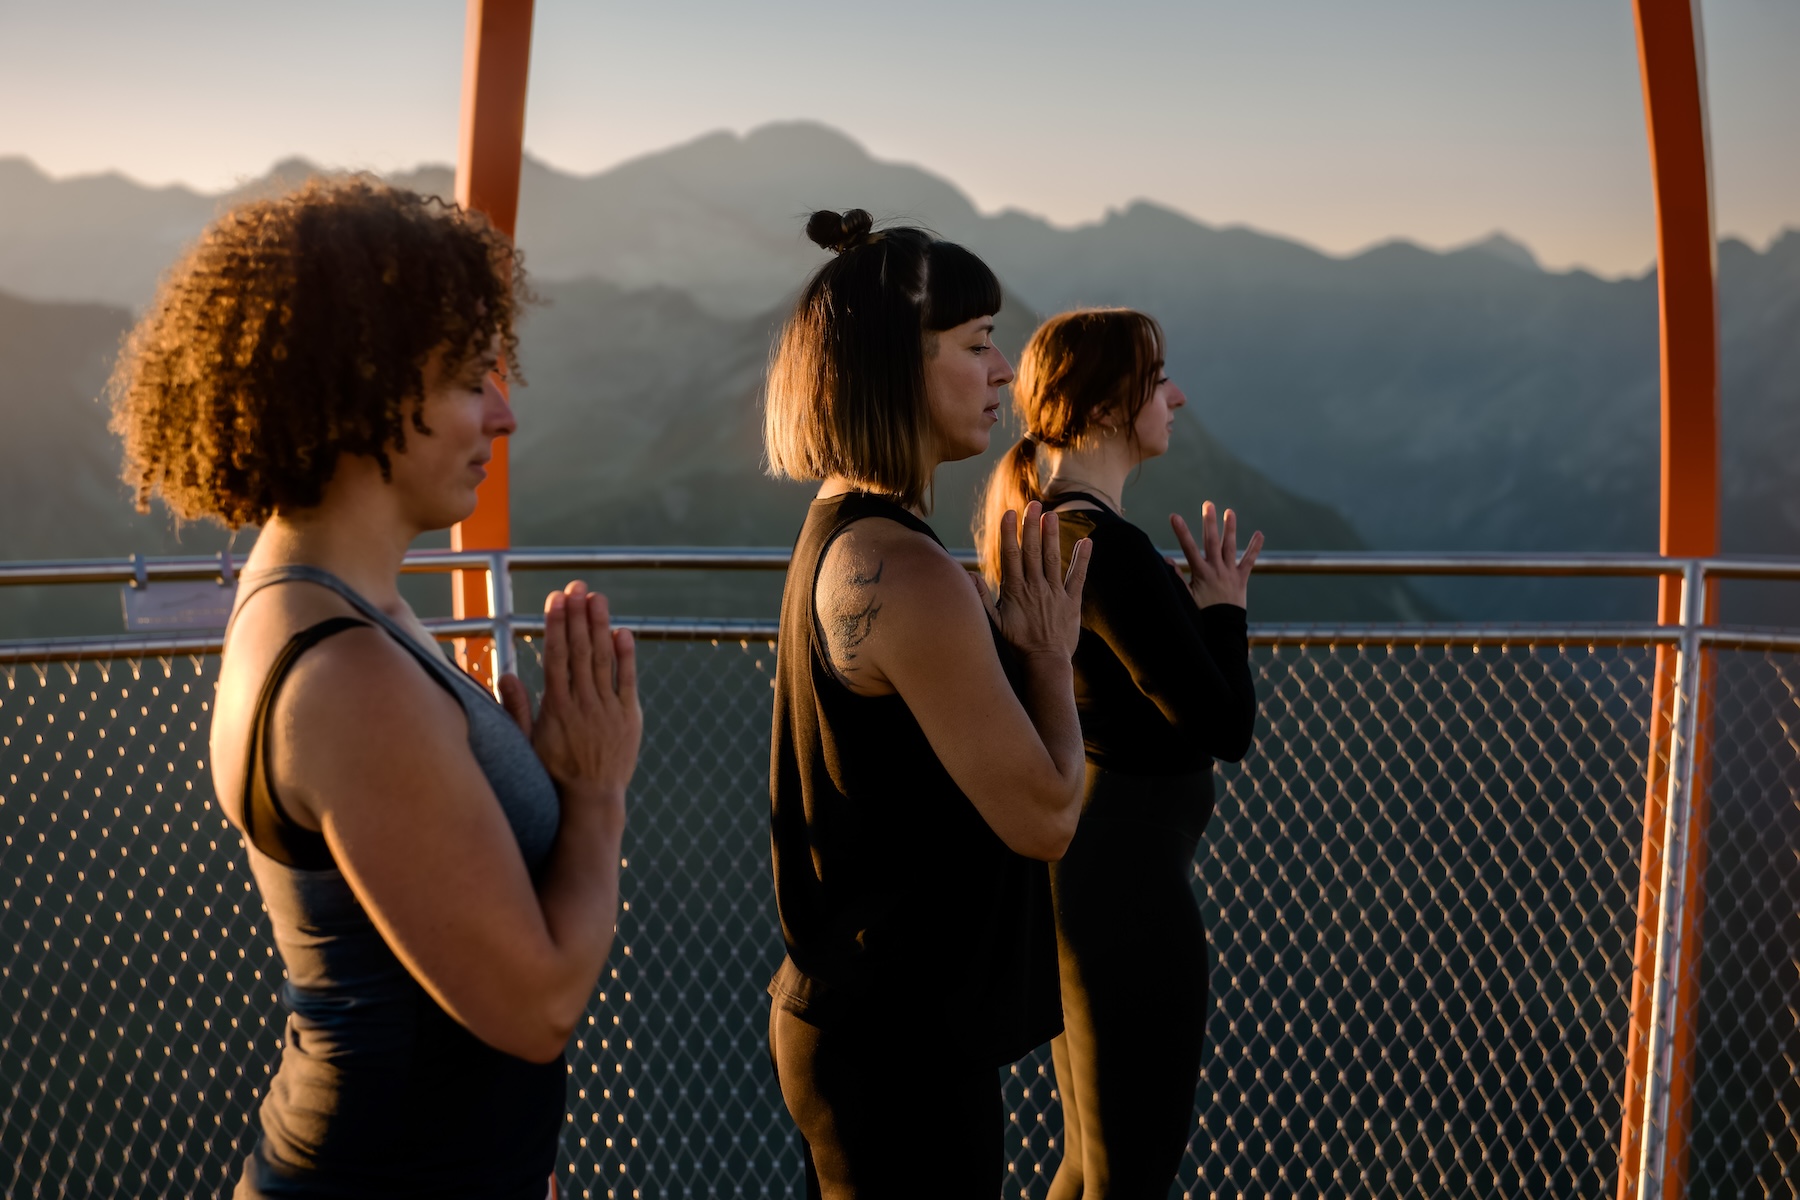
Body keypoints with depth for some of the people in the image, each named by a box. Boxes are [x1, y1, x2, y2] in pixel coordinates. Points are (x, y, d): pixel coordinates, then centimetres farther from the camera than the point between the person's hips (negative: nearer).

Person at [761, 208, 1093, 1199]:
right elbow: (1042, 816, -20)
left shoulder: (840, 535, 7)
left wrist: (1008, 633, 2)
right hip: (905, 1048, -9)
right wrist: (1049, 652, -7)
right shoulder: (909, 575, -25)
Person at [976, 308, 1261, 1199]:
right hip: (1124, 878, -10)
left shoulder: (1043, 525, 9)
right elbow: (1224, 725, -20)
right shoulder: (1107, 548, -22)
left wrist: (1195, 600, 9)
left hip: (1067, 865, 10)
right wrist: (1225, 607, -7)